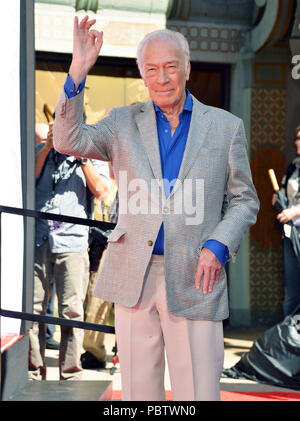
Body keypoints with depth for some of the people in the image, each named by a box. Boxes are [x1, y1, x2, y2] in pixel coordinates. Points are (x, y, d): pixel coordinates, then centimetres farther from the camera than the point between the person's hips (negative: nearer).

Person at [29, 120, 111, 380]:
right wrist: (48, 147, 0)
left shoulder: (93, 157, 15)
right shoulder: (41, 152, 21)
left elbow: (101, 190, -1)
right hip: (37, 241, 2)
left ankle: (70, 375, 0)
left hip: (72, 243, -2)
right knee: (32, 309, -1)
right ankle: (33, 373, 7)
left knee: (71, 311, -7)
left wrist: (81, 155, -3)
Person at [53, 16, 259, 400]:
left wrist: (217, 247, -9)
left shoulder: (226, 127, 7)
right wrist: (78, 71, -15)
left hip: (193, 281, -1)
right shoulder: (124, 123, 9)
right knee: (138, 392, 8)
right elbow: (68, 141, -6)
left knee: (198, 394, -1)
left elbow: (244, 200, 9)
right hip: (134, 278, 1)